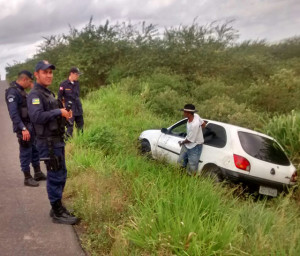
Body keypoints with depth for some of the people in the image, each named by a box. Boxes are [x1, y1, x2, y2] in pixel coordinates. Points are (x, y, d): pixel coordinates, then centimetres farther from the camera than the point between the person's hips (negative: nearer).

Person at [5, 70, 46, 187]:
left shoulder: (21, 91, 13)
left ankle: (38, 173, 28)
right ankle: (27, 178, 12)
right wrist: (23, 129, -29)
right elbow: (13, 113, -25)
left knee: (35, 150, 16)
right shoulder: (12, 92, -16)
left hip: (31, 126, 9)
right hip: (23, 128, -9)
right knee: (26, 153, 0)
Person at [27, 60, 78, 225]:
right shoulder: (35, 95, -15)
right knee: (55, 177, -3)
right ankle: (58, 214, 8)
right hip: (48, 142, -10)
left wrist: (65, 114, 6)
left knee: (61, 175, 16)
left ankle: (57, 207, 29)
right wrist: (58, 111, -24)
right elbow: (36, 116, -30)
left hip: (57, 140, 10)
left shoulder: (48, 93, 15)